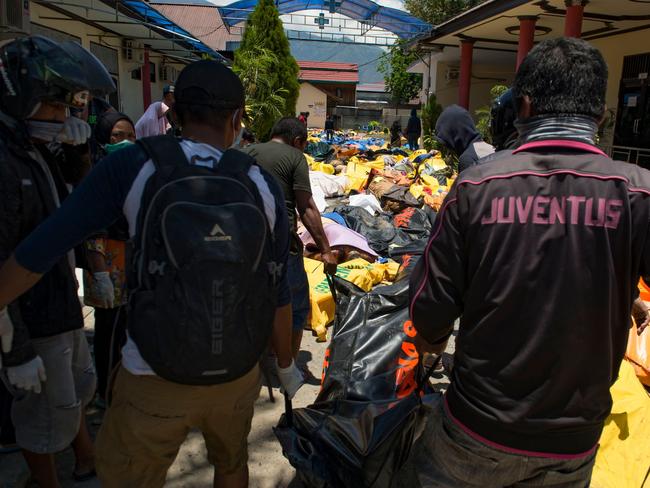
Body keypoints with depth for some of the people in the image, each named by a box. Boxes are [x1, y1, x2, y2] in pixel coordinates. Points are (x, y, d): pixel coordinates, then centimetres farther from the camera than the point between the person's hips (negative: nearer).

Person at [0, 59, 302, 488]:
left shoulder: (133, 166, -11)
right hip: (238, 375, 3)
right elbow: (278, 292, -1)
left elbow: (41, 251, -8)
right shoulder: (263, 186, -6)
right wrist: (286, 365, 14)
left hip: (154, 380, -2)